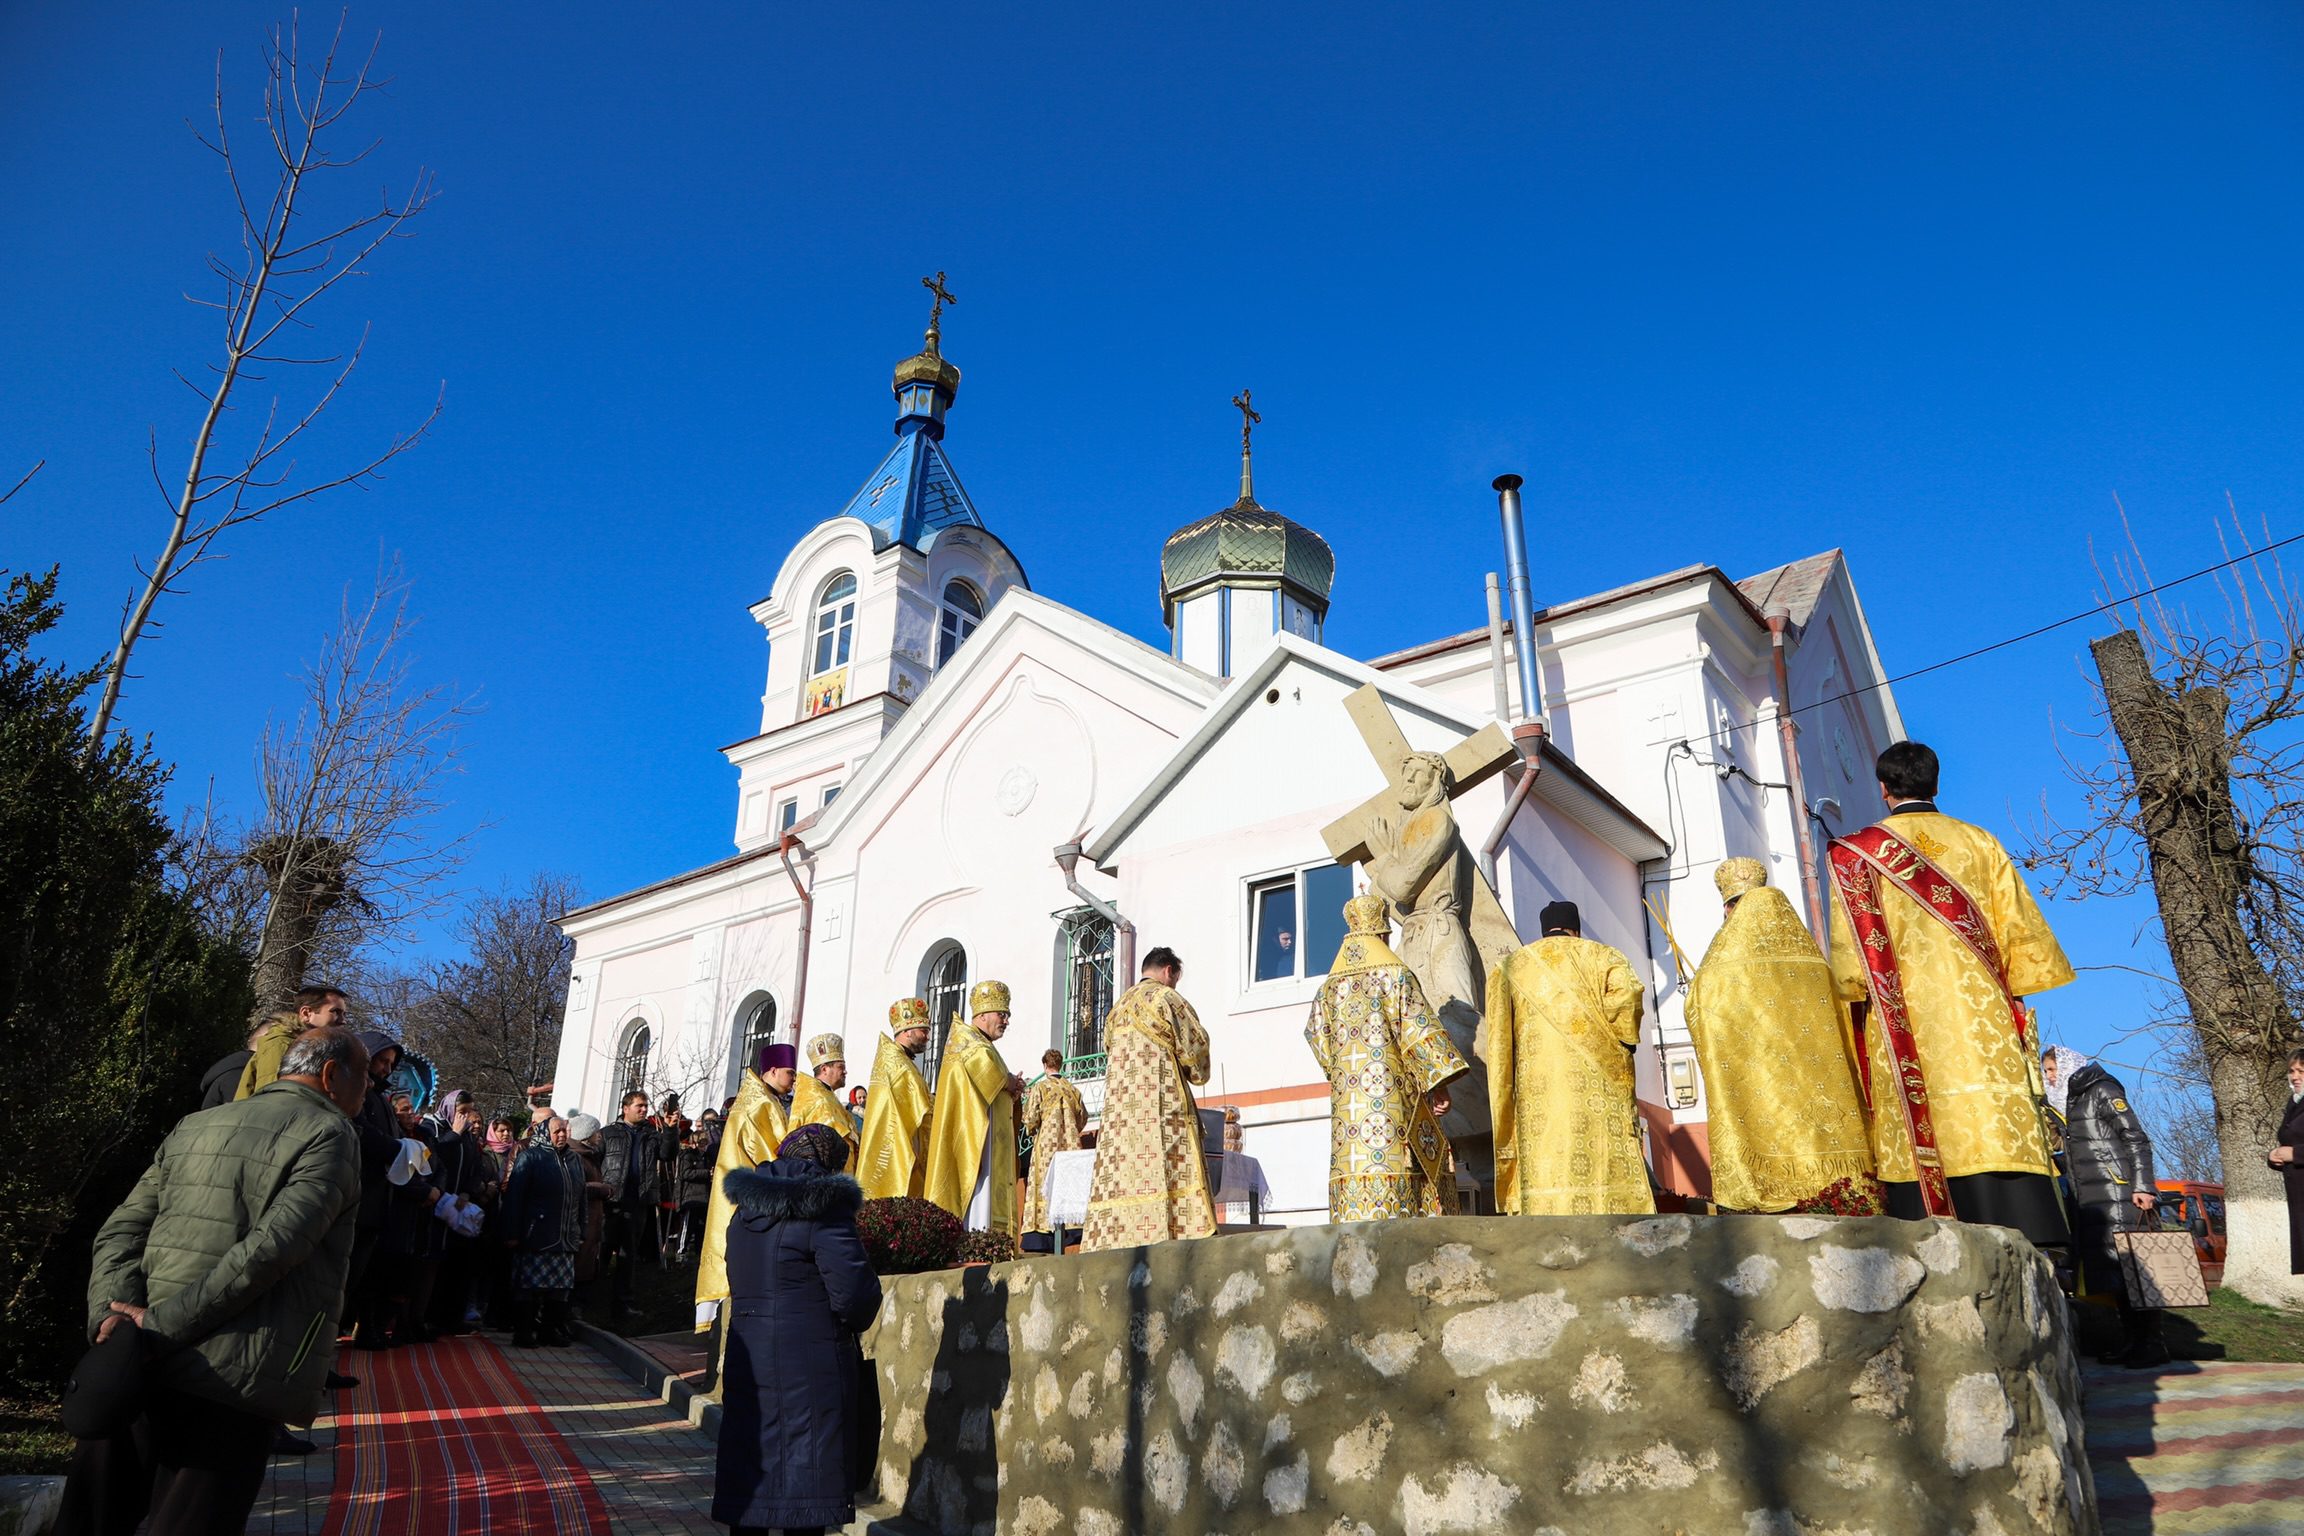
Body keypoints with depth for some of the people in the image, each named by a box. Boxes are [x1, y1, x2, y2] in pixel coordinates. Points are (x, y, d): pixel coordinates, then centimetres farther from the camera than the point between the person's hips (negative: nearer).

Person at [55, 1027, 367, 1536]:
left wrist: (115, 1320, -6)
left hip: (137, 1371, 6)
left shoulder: (193, 1127, 17)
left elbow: (120, 1232, 8)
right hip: (232, 1382, -6)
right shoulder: (331, 1135, -4)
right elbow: (271, 1247, -18)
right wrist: (162, 1326, -13)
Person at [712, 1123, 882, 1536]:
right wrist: (856, 1321, 3)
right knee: (806, 1481, 2)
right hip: (810, 1368, -7)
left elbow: (739, 1286, 16)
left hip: (746, 1359, 7)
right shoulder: (824, 1211, -14)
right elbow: (854, 1295, -17)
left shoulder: (745, 1211, 10)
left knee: (750, 1471, 15)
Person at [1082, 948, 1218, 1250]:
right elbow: (1195, 1043, -4)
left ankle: (1115, 1241, -3)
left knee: (1123, 1174, 2)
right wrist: (1197, 1073, 15)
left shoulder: (1119, 1006, 21)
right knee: (1164, 1171, -10)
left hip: (1120, 1108, 7)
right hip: (1161, 1104, -7)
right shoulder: (1165, 997, -2)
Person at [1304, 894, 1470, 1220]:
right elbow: (1417, 1027, -10)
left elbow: (1315, 1034, 17)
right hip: (1388, 1089, -5)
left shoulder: (1331, 983, 13)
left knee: (1354, 1164, 1)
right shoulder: (1395, 974, -3)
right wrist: (1438, 1082, -11)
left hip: (1347, 1092, 5)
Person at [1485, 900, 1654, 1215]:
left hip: (1538, 1096, 1)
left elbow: (1499, 1051, 9)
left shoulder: (1509, 969, 18)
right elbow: (1626, 994, -10)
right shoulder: (1601, 956, 13)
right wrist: (1622, 1041, 5)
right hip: (1598, 1092, -1)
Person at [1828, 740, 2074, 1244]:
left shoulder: (1857, 852, 4)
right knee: (1997, 1125, -3)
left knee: (1920, 1134, -6)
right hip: (1982, 1018, 3)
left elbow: (1849, 955, -1)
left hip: (1906, 1023, -2)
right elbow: (2021, 929, 12)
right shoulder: (1980, 843, 13)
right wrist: (2014, 994, 21)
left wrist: (1858, 993, 12)